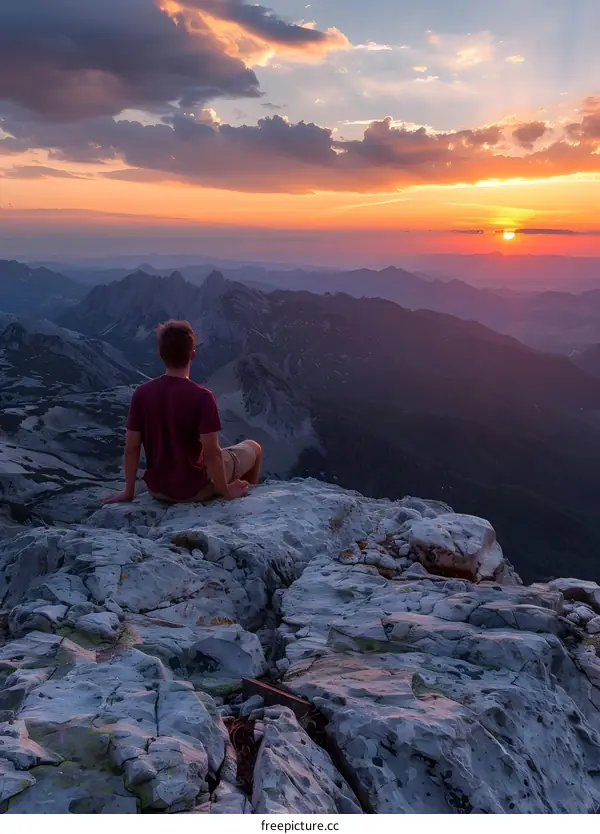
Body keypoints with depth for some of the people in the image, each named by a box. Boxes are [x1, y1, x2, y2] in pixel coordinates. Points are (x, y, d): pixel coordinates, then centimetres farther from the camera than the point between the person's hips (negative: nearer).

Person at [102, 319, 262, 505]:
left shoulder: (141, 393, -11)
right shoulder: (202, 397, -23)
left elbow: (131, 449, -5)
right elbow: (211, 454, -23)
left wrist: (128, 492, 7)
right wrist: (226, 492, -8)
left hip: (158, 490, 5)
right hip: (195, 489, -5)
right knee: (253, 448, 17)